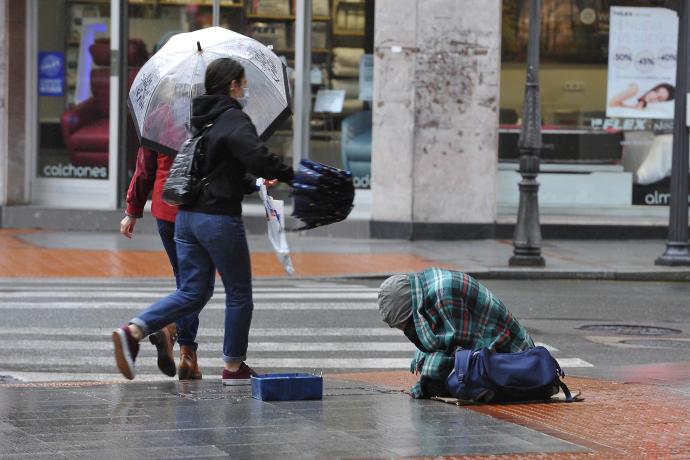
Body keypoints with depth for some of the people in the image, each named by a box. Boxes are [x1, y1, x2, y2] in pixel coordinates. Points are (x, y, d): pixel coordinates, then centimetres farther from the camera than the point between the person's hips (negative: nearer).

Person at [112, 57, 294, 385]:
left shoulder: (199, 121, 15)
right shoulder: (233, 120, -12)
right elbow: (256, 156, -29)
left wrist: (253, 184, 28)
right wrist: (288, 176, -15)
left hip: (187, 216, 8)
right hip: (220, 219, -8)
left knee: (191, 293, 9)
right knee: (239, 293, 8)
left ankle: (133, 331, -10)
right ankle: (233, 367, 14)